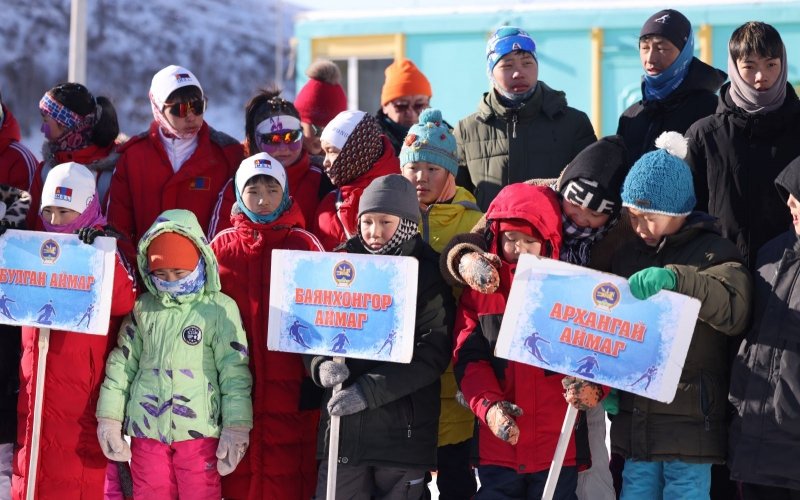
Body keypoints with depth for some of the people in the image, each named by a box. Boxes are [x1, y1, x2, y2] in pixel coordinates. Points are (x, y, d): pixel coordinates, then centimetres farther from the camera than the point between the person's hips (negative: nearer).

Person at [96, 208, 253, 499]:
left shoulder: (219, 309, -1)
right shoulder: (143, 307, 9)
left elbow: (234, 372, -3)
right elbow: (122, 362, 13)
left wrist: (236, 428, -8)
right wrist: (109, 417, 9)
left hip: (198, 431, -3)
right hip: (146, 430, 3)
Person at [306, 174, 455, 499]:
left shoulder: (428, 275, -3)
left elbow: (432, 354, -11)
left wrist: (369, 390, -19)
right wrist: (321, 366, -13)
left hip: (403, 434, -3)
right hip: (342, 428, 3)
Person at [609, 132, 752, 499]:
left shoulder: (713, 253, -3)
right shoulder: (628, 256, 15)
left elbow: (735, 310, -23)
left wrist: (674, 278, -36)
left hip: (691, 425, -5)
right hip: (635, 423, 5)